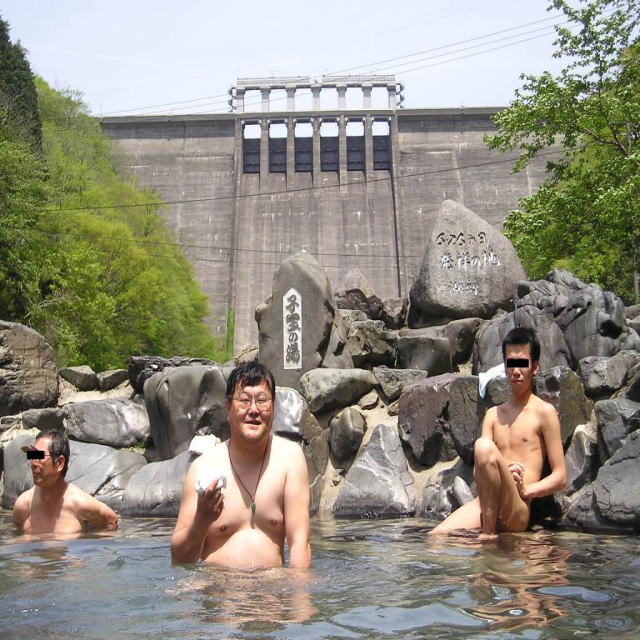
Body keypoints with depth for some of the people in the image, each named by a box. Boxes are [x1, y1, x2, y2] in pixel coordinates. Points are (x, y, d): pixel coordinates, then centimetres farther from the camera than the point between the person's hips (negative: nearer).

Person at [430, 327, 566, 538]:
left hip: (518, 513, -4)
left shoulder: (544, 412, 6)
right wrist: (501, 474, -8)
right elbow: (478, 471, 13)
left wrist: (526, 490, -13)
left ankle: (488, 533, -23)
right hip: (484, 505, 4)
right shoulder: (493, 414, 21)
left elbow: (560, 477, 3)